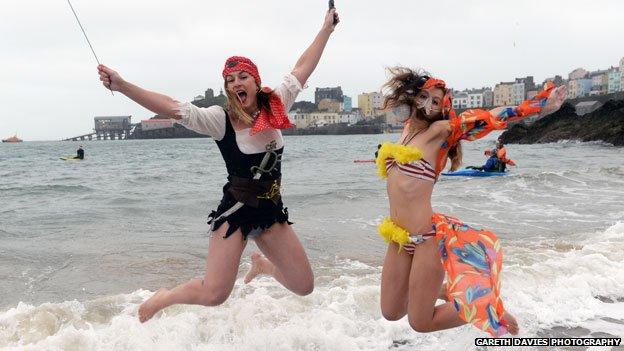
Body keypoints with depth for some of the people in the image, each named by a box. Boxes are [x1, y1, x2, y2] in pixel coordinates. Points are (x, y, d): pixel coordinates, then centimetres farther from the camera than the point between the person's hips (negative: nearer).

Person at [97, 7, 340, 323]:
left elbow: (302, 69, 9)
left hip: (272, 211, 5)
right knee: (214, 295, -13)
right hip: (235, 211, -4)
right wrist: (122, 86, -35)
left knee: (304, 287, 8)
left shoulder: (275, 106, -1)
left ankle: (261, 264, 40)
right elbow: (172, 108, -24)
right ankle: (162, 298, 19)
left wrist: (326, 29, 17)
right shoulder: (220, 119, -13)